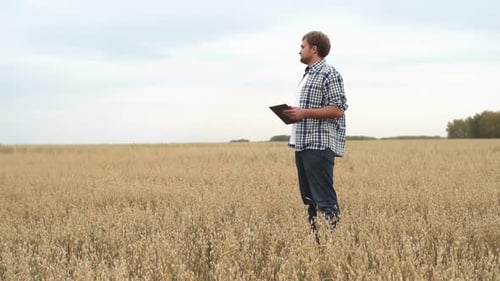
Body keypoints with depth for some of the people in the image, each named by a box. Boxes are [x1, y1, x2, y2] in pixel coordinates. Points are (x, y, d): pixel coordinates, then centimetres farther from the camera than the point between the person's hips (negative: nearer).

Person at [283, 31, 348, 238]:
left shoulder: (329, 74, -8)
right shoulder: (308, 75, 21)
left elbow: (337, 110, -16)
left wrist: (303, 113, -18)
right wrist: (293, 113, 11)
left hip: (320, 145, -10)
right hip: (303, 144, 10)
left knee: (324, 198, -11)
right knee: (309, 198, 10)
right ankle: (316, 241, 14)